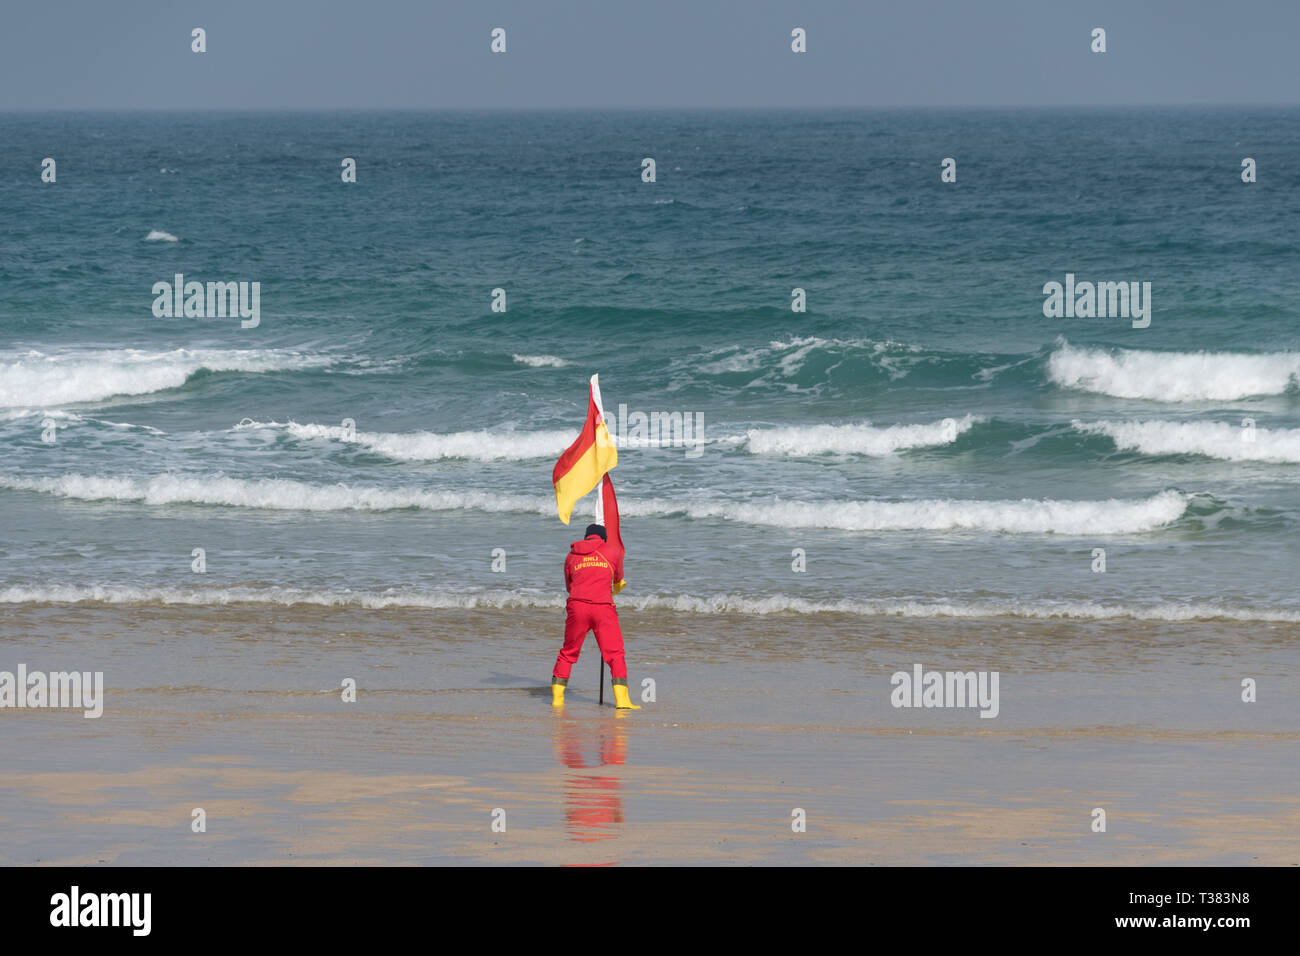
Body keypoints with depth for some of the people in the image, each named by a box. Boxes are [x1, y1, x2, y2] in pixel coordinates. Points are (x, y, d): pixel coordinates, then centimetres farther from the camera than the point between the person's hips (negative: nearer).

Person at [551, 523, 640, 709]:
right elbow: (618, 579, 28)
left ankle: (557, 697, 13)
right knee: (615, 654, 1)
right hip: (603, 607, -2)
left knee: (567, 653, 14)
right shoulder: (613, 551, 11)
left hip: (577, 607, 2)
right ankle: (622, 699, -9)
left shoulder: (571, 556, 16)